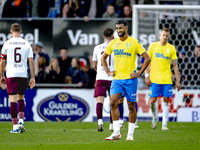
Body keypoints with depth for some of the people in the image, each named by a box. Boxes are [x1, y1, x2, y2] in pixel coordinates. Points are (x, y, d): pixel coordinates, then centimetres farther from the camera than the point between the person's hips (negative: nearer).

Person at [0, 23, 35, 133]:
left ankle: (15, 126, -6)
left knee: (13, 100, -2)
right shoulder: (26, 44, 5)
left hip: (11, 75, -2)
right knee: (21, 98, 18)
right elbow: (31, 61, 2)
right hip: (23, 75, 2)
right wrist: (32, 77, 6)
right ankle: (21, 121, 2)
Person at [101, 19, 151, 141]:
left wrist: (138, 74, -10)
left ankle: (130, 134, 10)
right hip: (117, 79, 3)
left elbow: (147, 59, -5)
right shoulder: (113, 43, 8)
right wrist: (108, 72, 10)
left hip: (130, 79, -3)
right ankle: (116, 132, -11)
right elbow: (103, 58, 23)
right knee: (113, 102, -13)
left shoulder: (134, 43, -5)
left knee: (131, 105, 2)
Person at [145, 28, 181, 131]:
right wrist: (146, 76, -3)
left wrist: (177, 81, 3)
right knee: (152, 101, -5)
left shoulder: (171, 48, 5)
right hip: (154, 79, -1)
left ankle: (164, 125, 1)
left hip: (167, 79, 1)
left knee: (166, 100, -2)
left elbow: (175, 65, 8)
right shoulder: (153, 46, 3)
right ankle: (155, 118, 23)